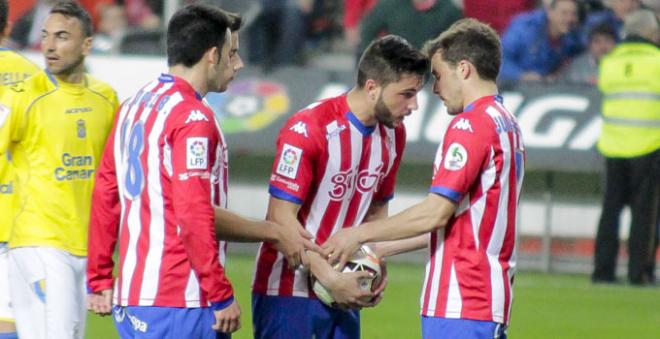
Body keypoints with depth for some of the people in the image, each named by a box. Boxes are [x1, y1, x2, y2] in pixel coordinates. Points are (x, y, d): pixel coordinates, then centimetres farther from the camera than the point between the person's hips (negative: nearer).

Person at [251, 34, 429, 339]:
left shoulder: (392, 135, 6)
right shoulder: (308, 129, -17)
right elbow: (281, 217, -18)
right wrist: (330, 279, -20)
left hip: (343, 294, 7)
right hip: (289, 291, -7)